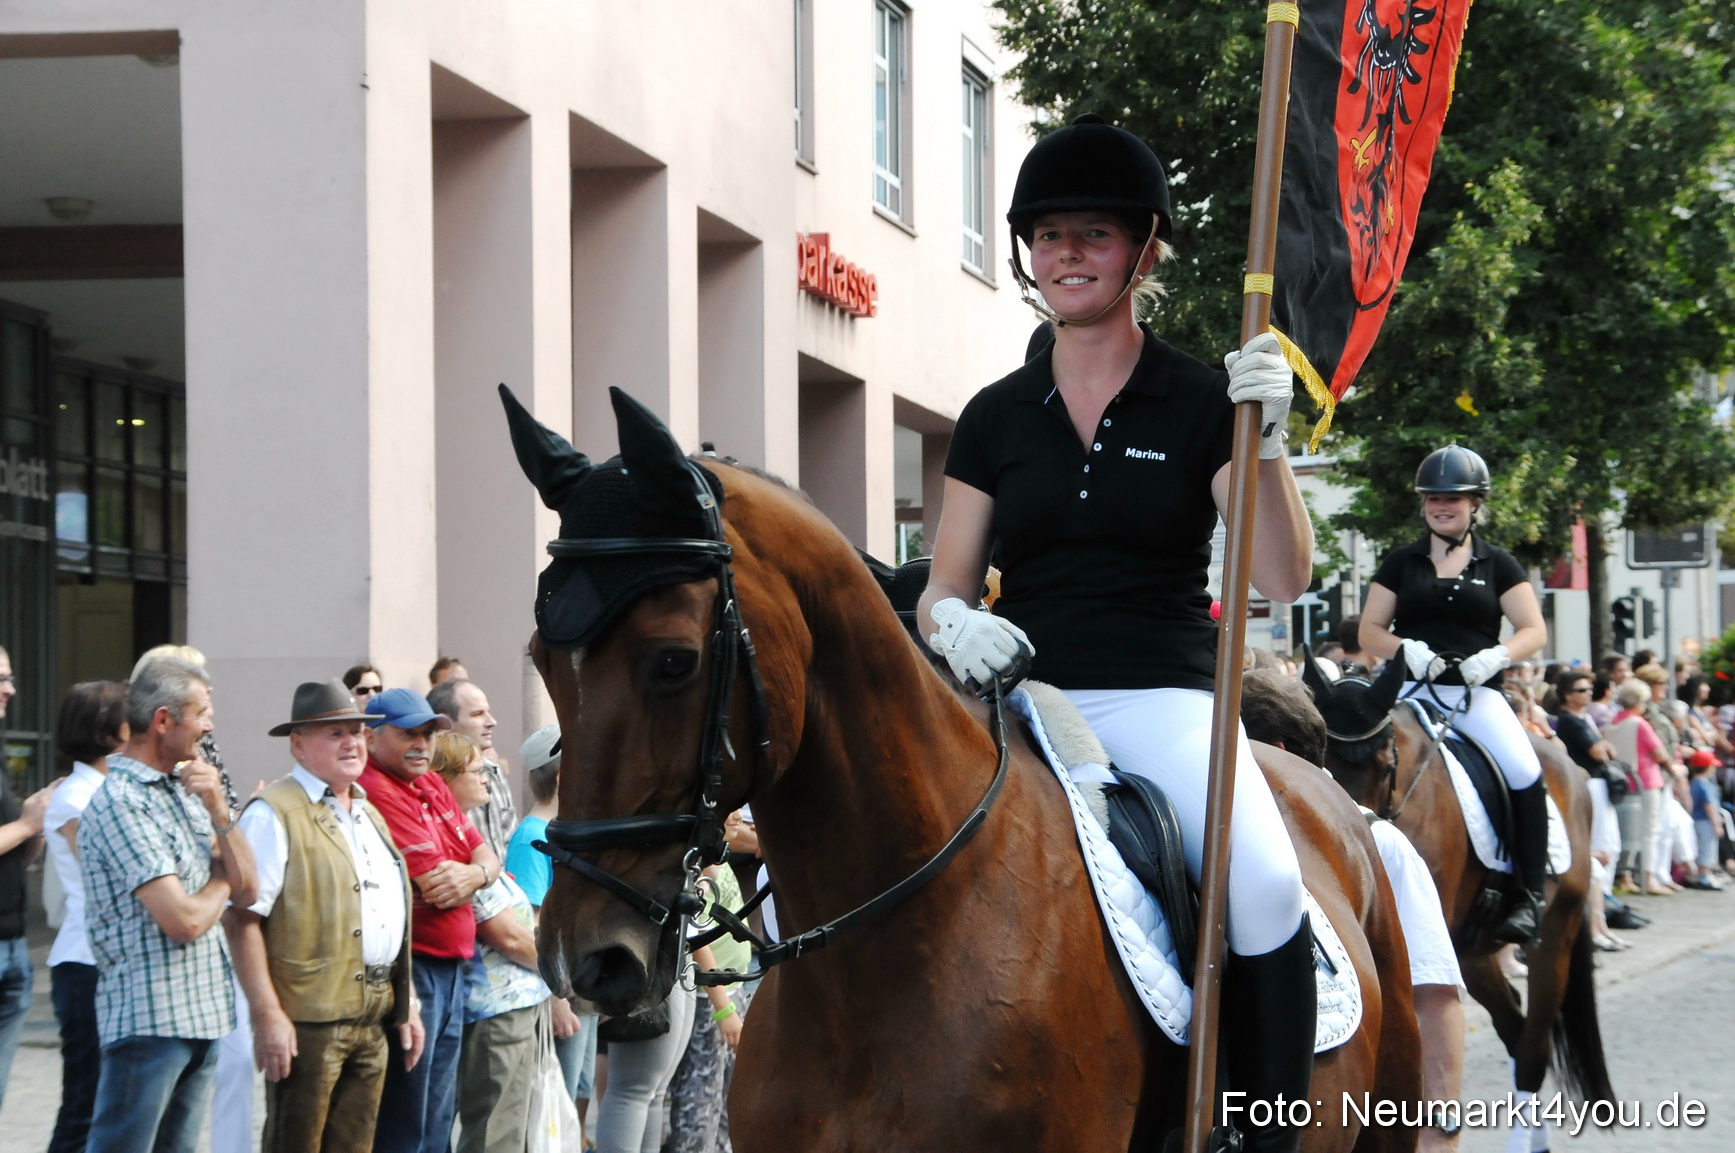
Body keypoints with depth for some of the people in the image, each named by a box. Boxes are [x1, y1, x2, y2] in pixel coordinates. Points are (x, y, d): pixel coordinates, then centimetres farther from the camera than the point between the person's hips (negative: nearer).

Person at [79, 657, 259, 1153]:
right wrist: (218, 884, 1)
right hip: (148, 1015, -9)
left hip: (203, 1014, 9)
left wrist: (219, 811, -5)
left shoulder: (184, 791, 14)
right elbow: (185, 920, -20)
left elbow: (248, 889, 9)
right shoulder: (120, 802, -14)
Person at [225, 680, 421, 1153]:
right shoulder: (274, 814, -8)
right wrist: (267, 1015, -20)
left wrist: (406, 1005, 19)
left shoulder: (369, 815, 20)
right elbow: (242, 919, -15)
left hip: (372, 1023, 8)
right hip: (307, 1021, -8)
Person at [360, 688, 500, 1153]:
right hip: (411, 970, -10)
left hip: (450, 970, 10)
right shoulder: (378, 792, -16)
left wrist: (474, 874, -12)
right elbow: (436, 889, -20)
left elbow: (487, 856, 12)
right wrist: (474, 874, 1)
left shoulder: (432, 785, 14)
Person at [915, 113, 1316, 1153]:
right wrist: (954, 623, -8)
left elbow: (1286, 580, -3)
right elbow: (944, 588, 16)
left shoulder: (1200, 402, 5)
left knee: (1264, 883, -32)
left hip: (1161, 703, -3)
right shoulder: (996, 417, 13)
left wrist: (1266, 442, -17)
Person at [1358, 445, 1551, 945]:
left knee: (1526, 774, -24)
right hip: (1410, 689, 1)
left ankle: (1529, 897, -16)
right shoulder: (1401, 562, 14)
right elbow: (1370, 629, 11)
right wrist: (1405, 649, -11)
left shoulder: (1497, 565, 11)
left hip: (1475, 693, -1)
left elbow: (1534, 630, 7)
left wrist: (1496, 656, -14)